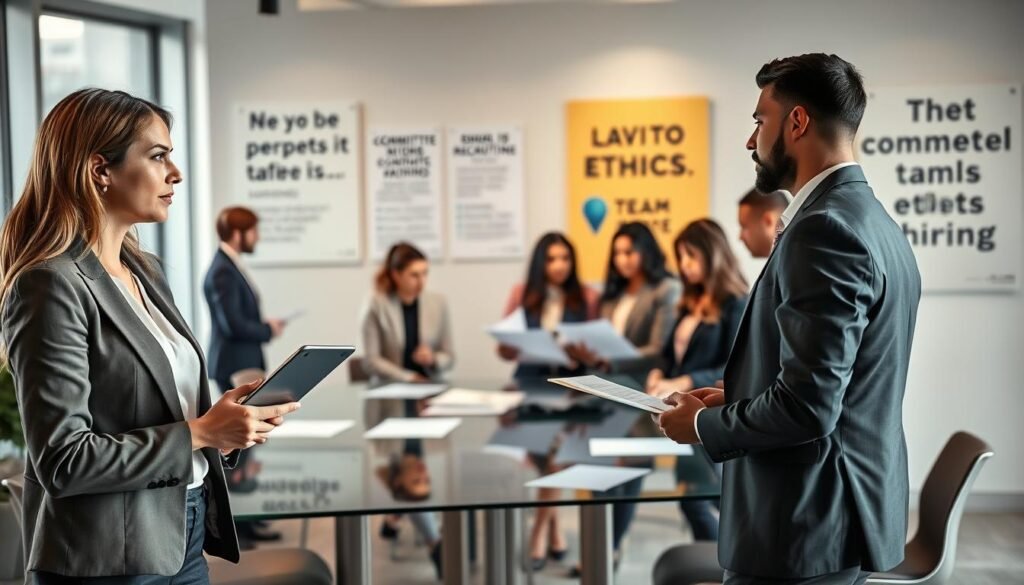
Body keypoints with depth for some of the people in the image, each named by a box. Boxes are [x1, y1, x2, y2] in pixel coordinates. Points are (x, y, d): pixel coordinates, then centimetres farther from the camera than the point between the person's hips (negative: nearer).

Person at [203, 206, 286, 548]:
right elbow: (232, 325, -24)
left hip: (245, 366, 10)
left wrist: (263, 326, 3)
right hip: (234, 367, -10)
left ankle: (244, 519, 22)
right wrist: (269, 330, -11)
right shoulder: (222, 272, -18)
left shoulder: (232, 266, 13)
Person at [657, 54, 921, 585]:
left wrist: (704, 426, -10)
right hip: (848, 513, 10)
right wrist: (735, 400, 11)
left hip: (807, 527, -10)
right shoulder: (874, 222, 11)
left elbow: (807, 406, -25)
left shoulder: (824, 229, -20)